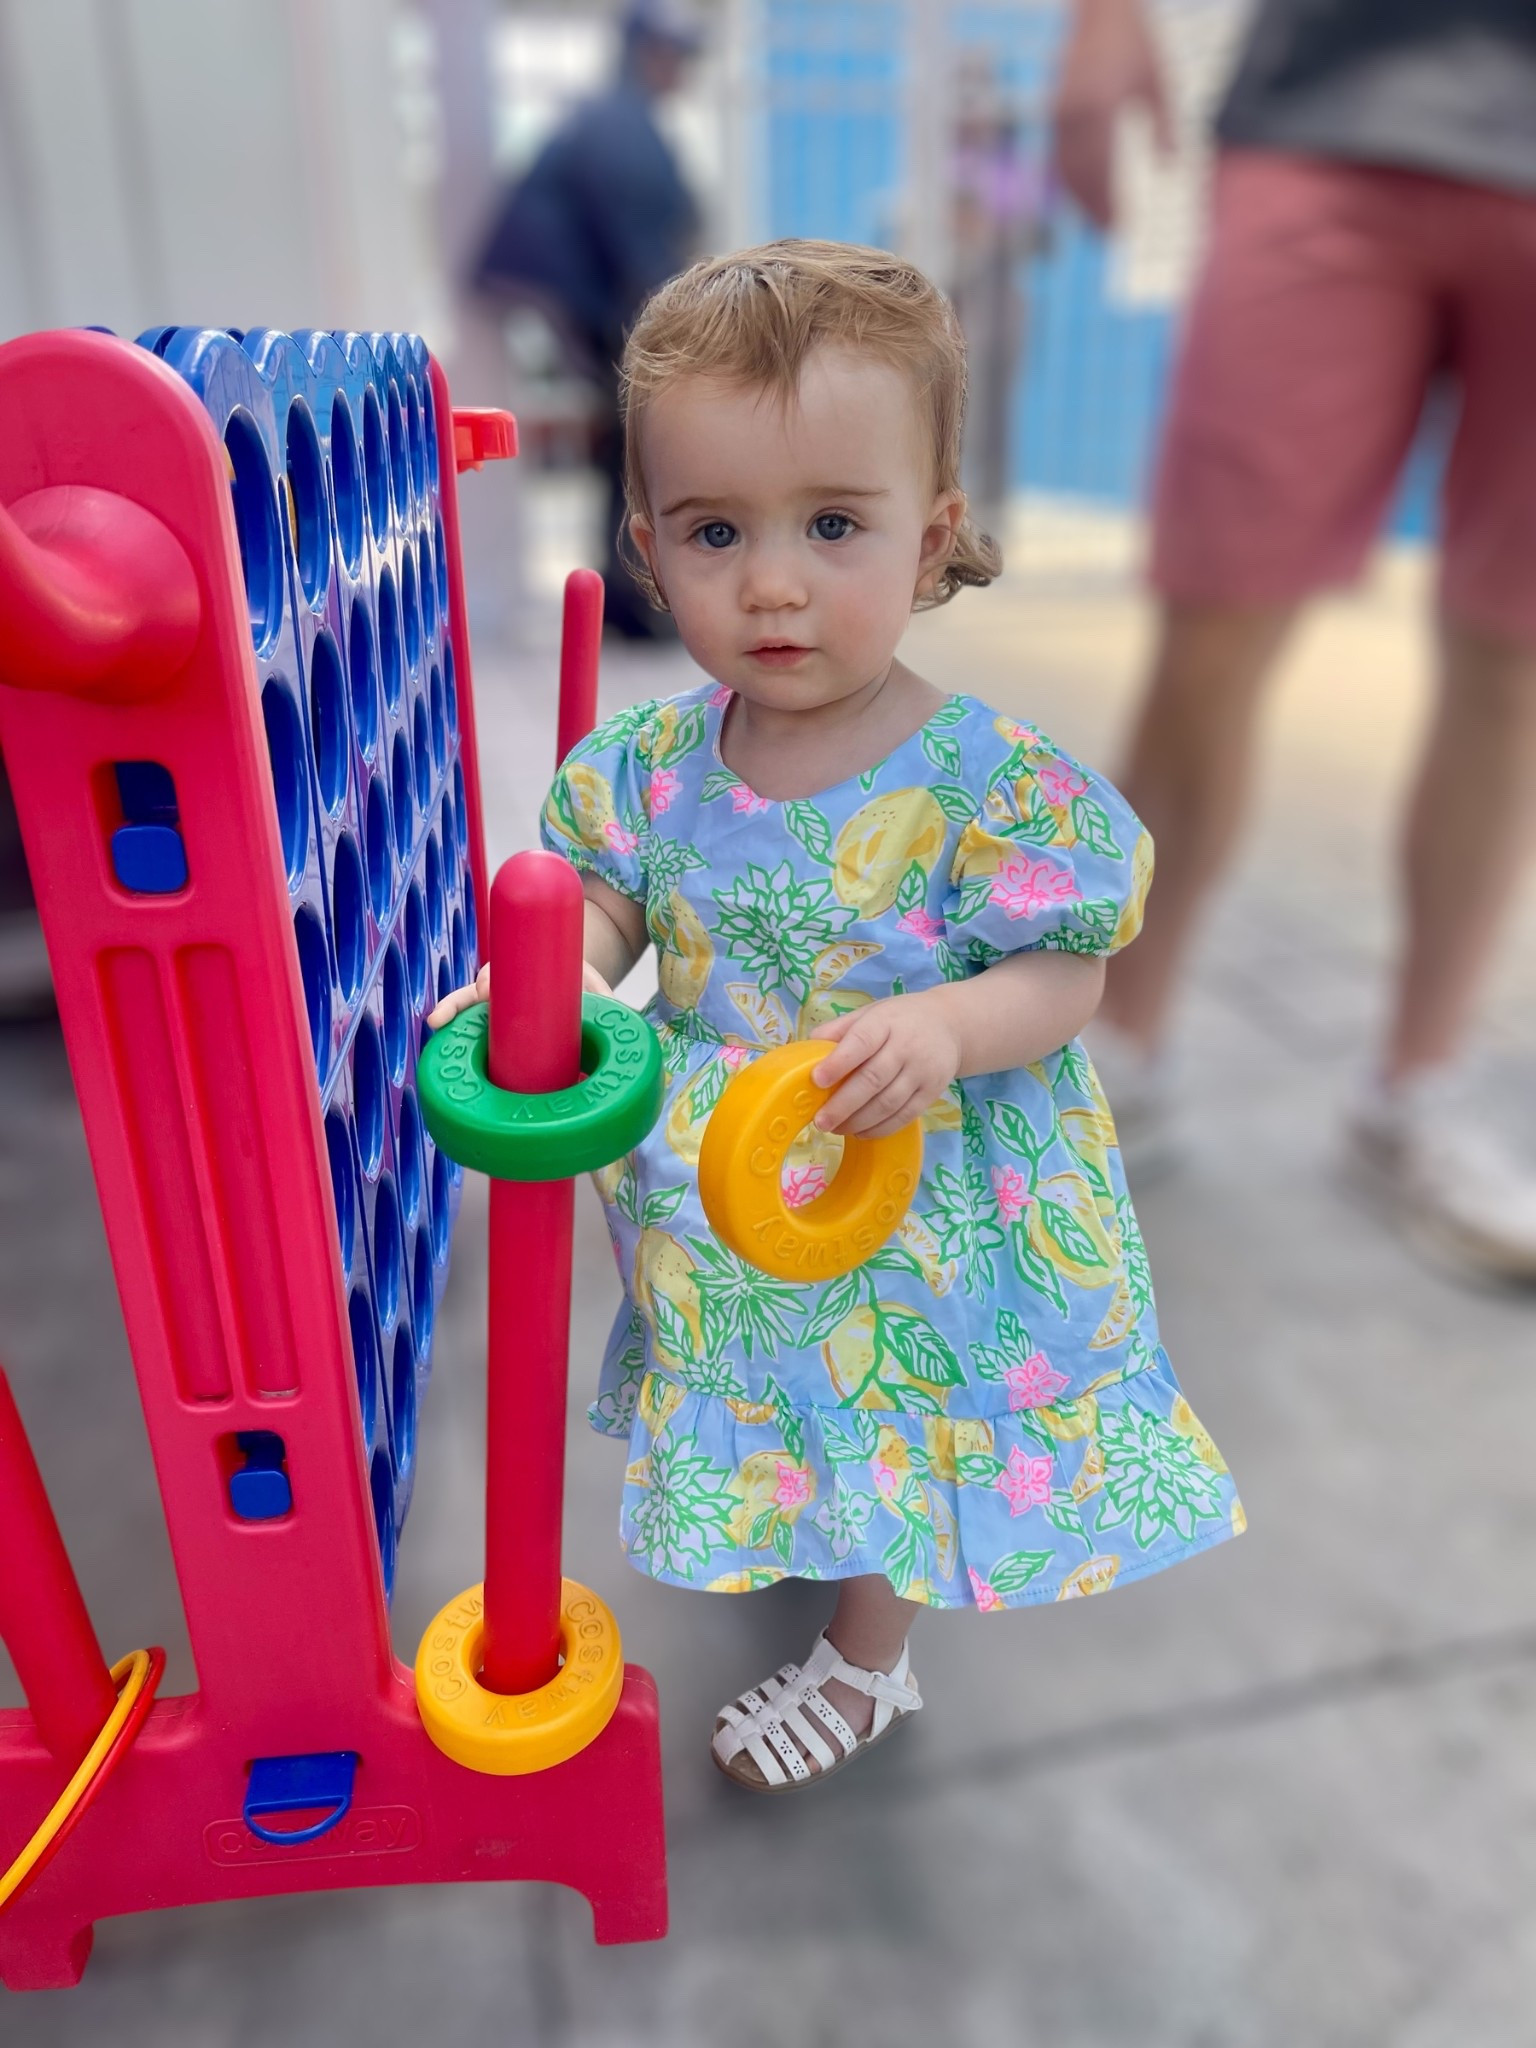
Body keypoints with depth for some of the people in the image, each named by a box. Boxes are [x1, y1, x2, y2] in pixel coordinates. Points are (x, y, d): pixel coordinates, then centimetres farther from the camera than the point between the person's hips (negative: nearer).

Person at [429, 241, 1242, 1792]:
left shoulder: (987, 780, -23)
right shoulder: (659, 760, -10)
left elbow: (1063, 979, -18)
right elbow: (609, 902, 0)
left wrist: (945, 1028, -37)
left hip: (914, 1208, -4)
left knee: (894, 1406, 17)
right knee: (787, 1383, 29)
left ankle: (865, 1664, 46)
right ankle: (798, 1535, 63)